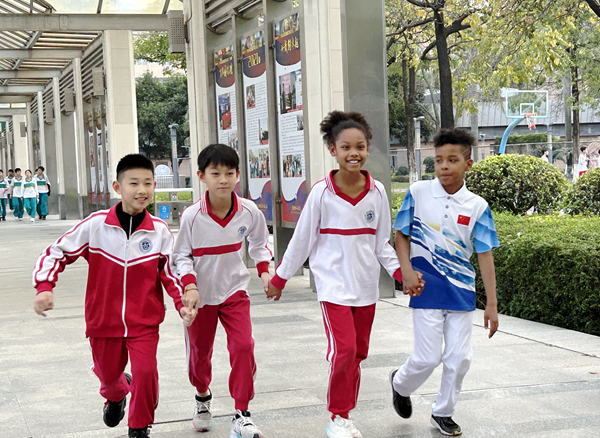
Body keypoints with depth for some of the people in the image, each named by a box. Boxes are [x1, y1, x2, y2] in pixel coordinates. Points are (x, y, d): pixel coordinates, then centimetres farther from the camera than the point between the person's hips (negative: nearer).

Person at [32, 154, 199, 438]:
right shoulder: (95, 224, -13)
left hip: (144, 321, -1)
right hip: (103, 318, 1)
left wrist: (183, 302, -14)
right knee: (108, 373, 17)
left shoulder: (160, 231, -9)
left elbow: (170, 272, 1)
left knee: (146, 372, -12)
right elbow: (57, 252, -5)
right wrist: (44, 287, -18)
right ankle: (116, 395, 57)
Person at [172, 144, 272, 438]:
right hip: (200, 295, -1)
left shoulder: (249, 211, -10)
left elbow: (259, 243, 10)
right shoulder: (191, 216, -18)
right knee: (199, 351, 13)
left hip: (234, 291, 1)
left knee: (243, 346, -14)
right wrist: (189, 283, -23)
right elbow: (181, 256, -7)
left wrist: (264, 271, -2)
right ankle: (203, 397, 45)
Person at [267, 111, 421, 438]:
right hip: (333, 285, -4)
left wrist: (400, 271, -4)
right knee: (343, 349, -14)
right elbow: (302, 239, 1)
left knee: (357, 353, 10)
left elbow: (381, 242, 10)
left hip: (366, 285, 4)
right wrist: (280, 278, 6)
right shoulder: (321, 193, -8)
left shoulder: (377, 192, 1)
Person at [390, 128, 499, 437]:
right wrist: (406, 270, -12)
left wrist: (492, 304, -3)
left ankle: (443, 412, 27)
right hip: (427, 288, -2)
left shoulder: (477, 206, -3)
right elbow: (401, 235, 5)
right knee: (428, 358, -2)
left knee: (460, 358, 5)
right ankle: (400, 383, 31)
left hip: (461, 290, 2)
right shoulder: (418, 193, -4)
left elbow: (485, 255, -1)